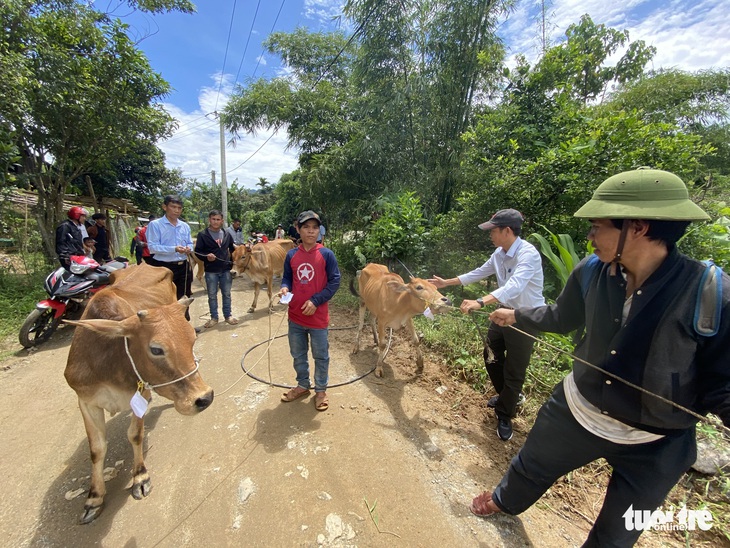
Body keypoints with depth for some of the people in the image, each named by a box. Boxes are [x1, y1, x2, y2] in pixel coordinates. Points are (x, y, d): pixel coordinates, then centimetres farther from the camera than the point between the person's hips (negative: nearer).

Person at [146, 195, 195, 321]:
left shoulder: (185, 226, 12)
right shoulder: (155, 224, -6)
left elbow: (190, 243, 16)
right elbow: (152, 247, -14)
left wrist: (189, 248, -8)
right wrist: (174, 249, -26)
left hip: (183, 267, 5)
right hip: (164, 267, -5)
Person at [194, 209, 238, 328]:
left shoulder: (227, 234, 5)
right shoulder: (202, 234, -5)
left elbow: (232, 248, 17)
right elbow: (197, 252, -5)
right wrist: (206, 257, -22)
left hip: (225, 270, 3)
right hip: (211, 271, -2)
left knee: (226, 294, 12)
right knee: (212, 295, 9)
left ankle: (228, 315, 25)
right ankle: (214, 317, 23)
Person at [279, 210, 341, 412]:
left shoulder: (326, 254, -9)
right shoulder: (291, 255, 1)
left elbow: (334, 281, -10)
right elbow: (287, 277, 11)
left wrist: (315, 301, -17)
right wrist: (285, 288, -12)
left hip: (318, 317, -3)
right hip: (295, 316, 4)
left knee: (321, 356, 12)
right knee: (298, 355, 20)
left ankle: (321, 390, 34)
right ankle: (302, 386, 43)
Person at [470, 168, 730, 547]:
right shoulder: (590, 273, -15)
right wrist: (516, 315, 15)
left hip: (654, 445, -2)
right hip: (576, 413, 3)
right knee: (531, 467, 27)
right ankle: (506, 501, 61)